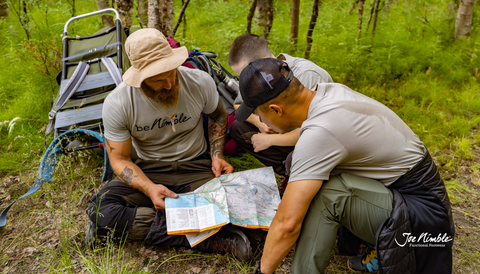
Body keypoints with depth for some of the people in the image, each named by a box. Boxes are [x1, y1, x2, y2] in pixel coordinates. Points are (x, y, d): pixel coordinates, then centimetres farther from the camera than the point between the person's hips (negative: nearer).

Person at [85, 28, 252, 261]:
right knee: (100, 208, -28)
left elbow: (218, 115, 9)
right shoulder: (117, 103, -16)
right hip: (149, 171, 1)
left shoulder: (200, 82, -13)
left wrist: (217, 156, -6)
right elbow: (119, 160, -8)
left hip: (196, 167, 0)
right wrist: (149, 189, -27)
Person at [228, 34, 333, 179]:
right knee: (238, 128, -5)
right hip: (290, 132, 7)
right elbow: (238, 105, 8)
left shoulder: (307, 75, -29)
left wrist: (269, 140, -24)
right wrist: (258, 121, -14)